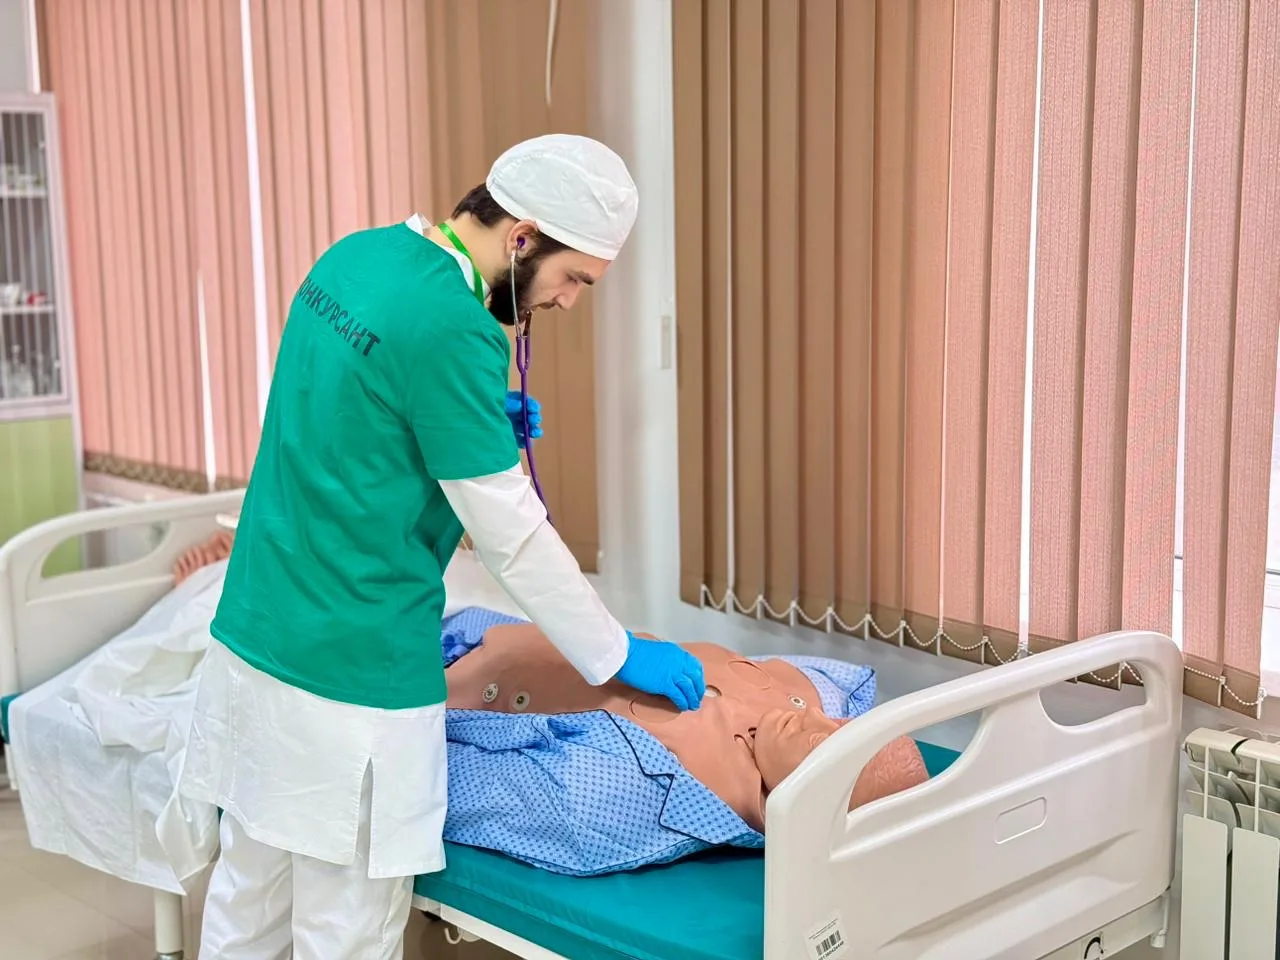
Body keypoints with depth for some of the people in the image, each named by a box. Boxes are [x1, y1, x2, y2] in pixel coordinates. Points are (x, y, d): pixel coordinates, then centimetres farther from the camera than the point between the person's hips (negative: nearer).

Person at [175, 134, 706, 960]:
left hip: (253, 632, 9)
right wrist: (620, 656, -4)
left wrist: (489, 427, 7)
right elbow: (512, 535, -16)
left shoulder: (355, 255, 6)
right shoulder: (451, 325, -20)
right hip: (351, 668, -9)